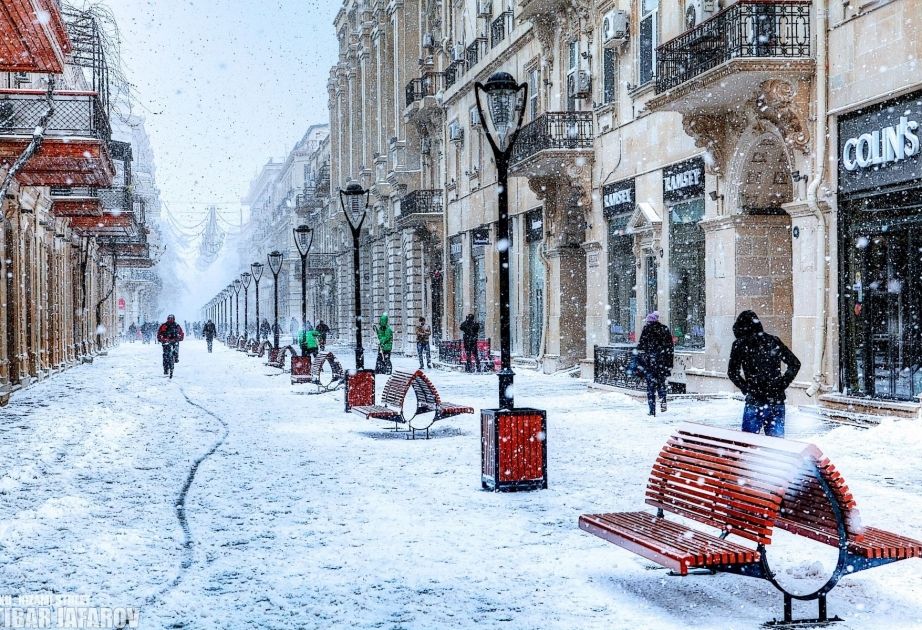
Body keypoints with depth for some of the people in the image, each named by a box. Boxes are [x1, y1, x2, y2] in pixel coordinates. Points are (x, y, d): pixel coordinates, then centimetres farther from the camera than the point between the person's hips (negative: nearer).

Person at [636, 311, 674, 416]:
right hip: (663, 363, 3)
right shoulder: (665, 330, 7)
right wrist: (669, 365, 13)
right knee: (661, 382, 21)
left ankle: (652, 411, -2)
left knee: (651, 385, 1)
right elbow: (670, 348, 9)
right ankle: (663, 401, 1)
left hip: (649, 362, -3)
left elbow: (641, 348, -6)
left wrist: (639, 365, -3)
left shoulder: (646, 329, -4)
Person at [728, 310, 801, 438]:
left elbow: (733, 373, -4)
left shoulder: (740, 345, -2)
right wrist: (782, 384, 10)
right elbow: (795, 364, 12)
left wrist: (746, 389, 4)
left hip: (755, 404, -4)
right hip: (778, 402, 4)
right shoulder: (774, 341, 8)